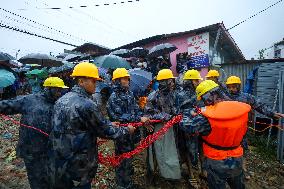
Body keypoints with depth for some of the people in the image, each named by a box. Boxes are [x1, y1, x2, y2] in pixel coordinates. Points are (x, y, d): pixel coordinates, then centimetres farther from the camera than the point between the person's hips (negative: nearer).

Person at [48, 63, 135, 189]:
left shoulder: (62, 100, 2)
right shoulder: (86, 105, -26)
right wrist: (127, 130, 0)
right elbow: (105, 132, -17)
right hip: (76, 166, -8)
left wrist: (108, 125, 12)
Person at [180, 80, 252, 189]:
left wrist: (189, 113, -2)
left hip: (217, 163, -5)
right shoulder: (242, 108, -14)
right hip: (237, 160, 5)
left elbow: (186, 126, -22)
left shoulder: (207, 116, -31)